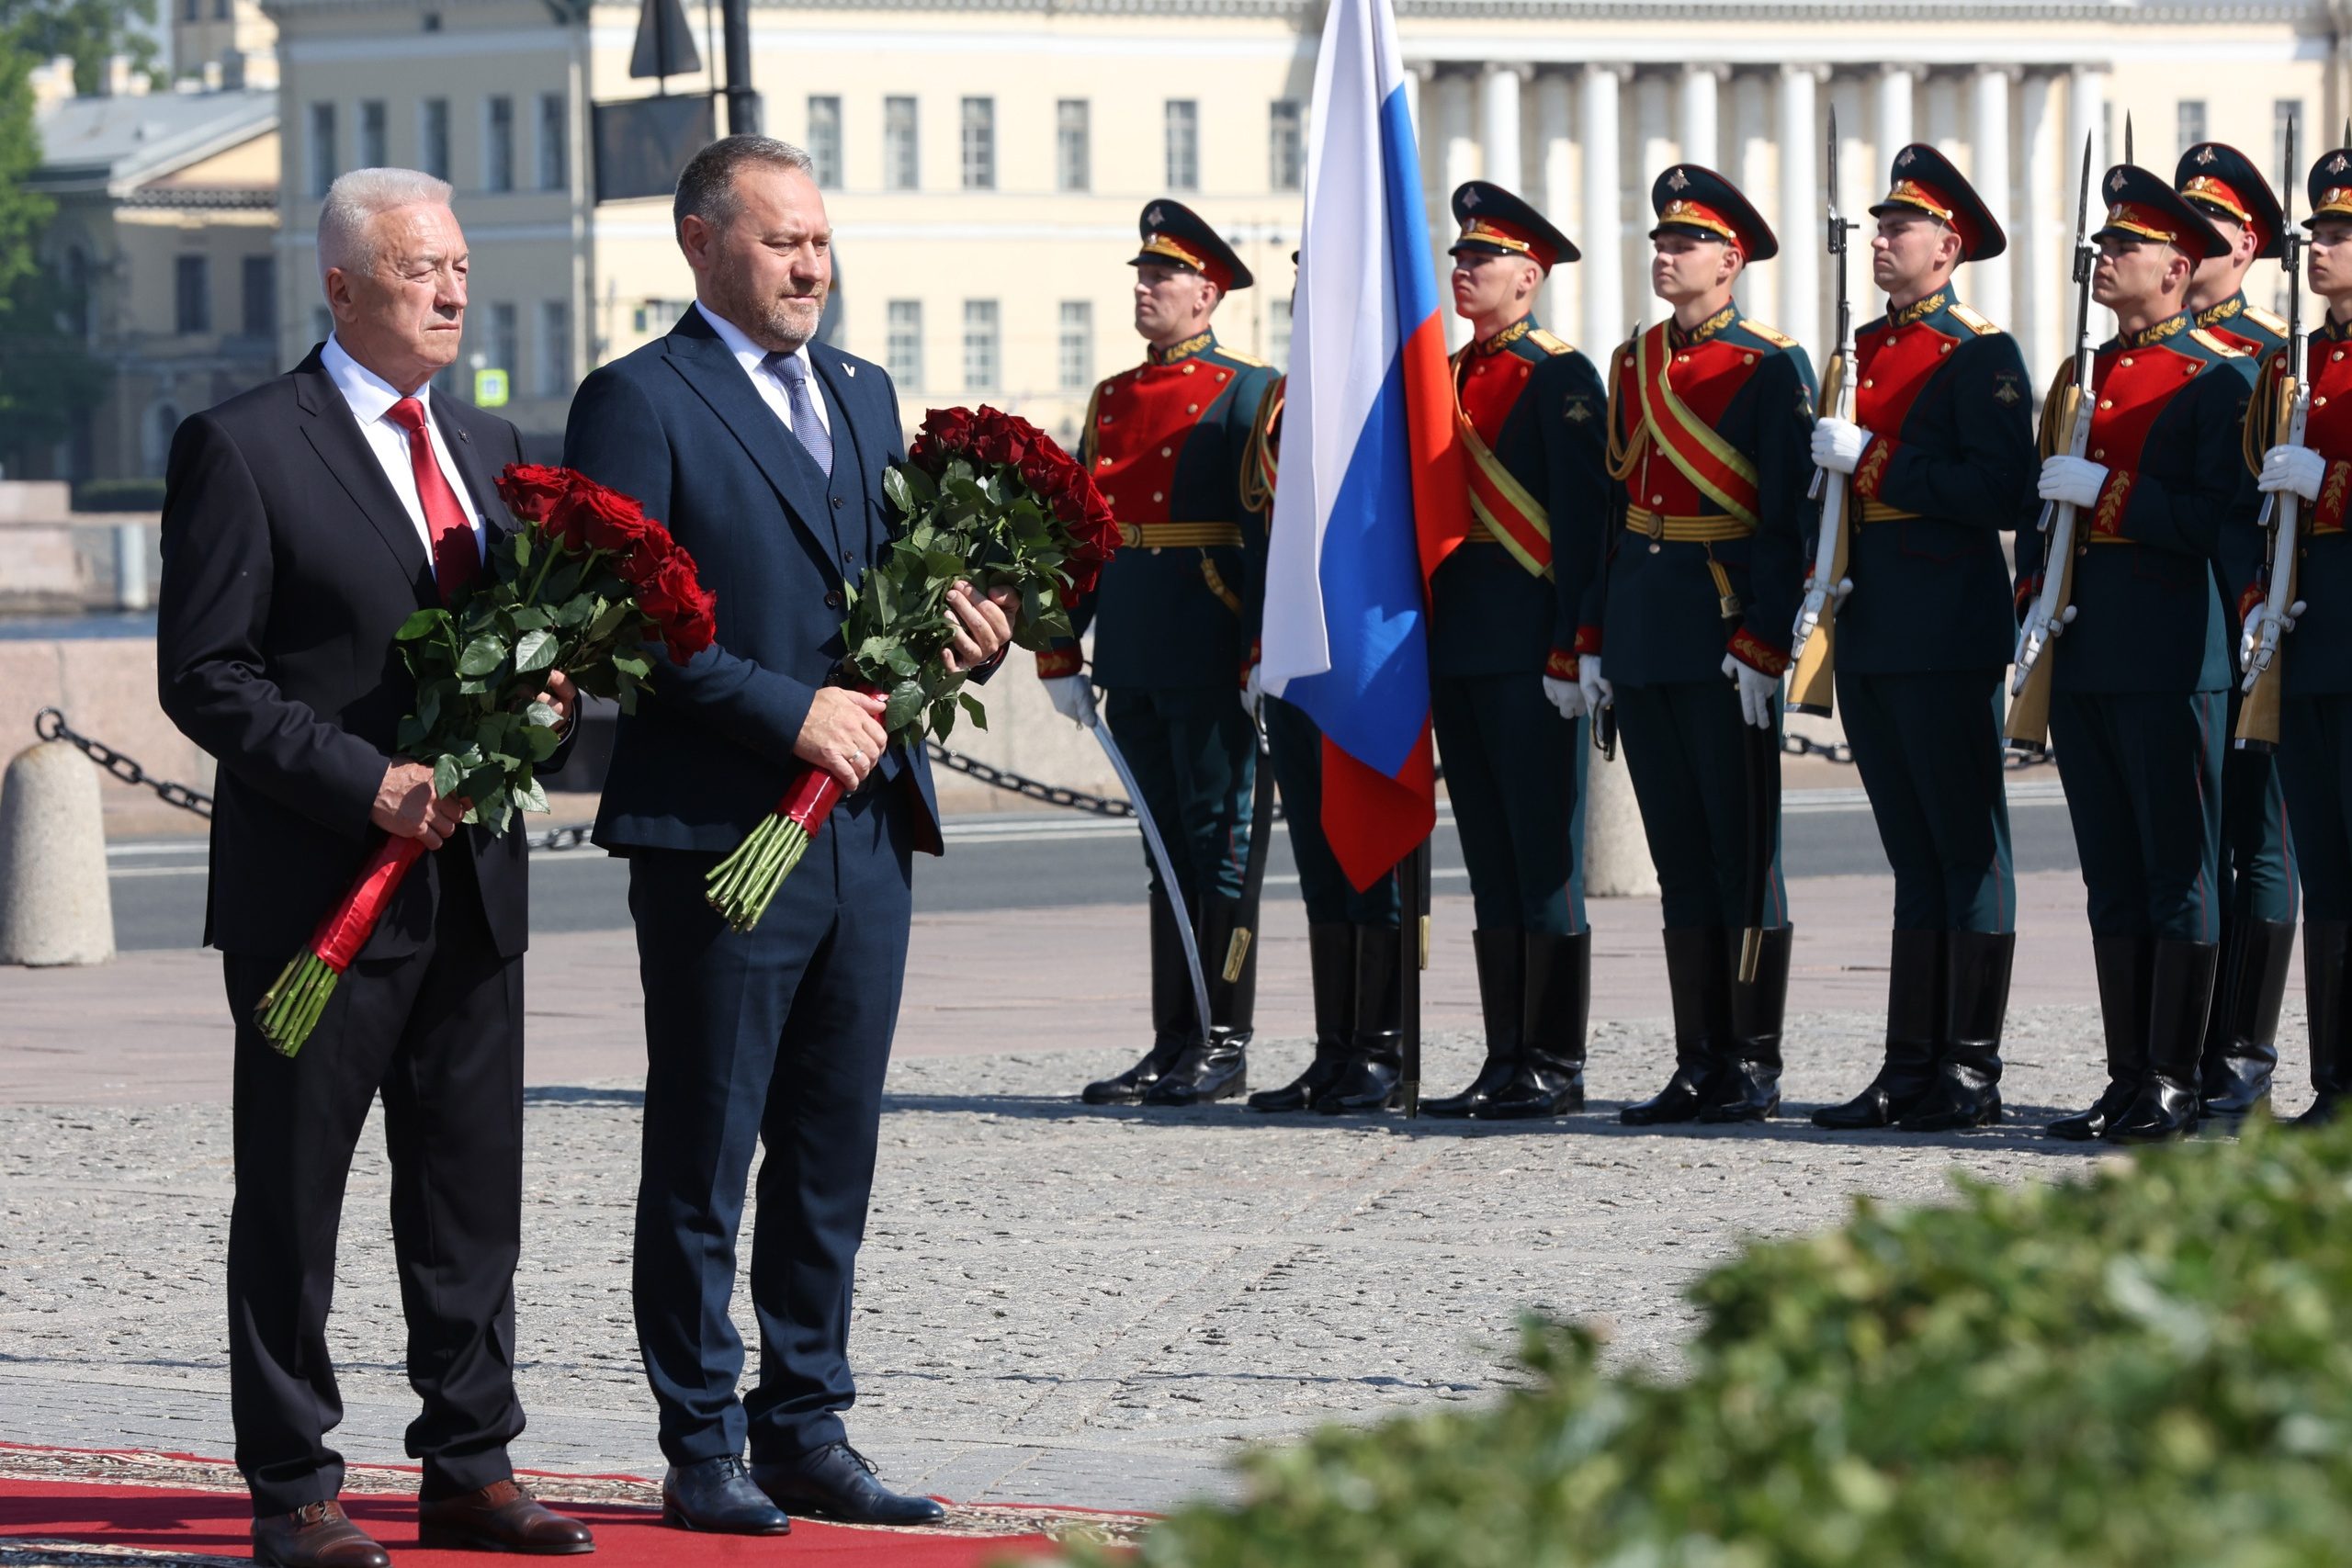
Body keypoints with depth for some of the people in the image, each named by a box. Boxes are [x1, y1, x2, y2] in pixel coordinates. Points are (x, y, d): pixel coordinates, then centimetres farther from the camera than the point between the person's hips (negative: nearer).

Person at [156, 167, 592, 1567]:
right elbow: (206, 676, -10)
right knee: (293, 1200, 0)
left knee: (473, 1192, 9)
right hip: (316, 888, -6)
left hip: (472, 880, 6)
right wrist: (366, 782, -18)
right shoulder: (242, 449, -7)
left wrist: (550, 697, -1)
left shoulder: (490, 448, 15)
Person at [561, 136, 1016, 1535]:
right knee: (703, 1158, 1)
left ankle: (808, 1431, 18)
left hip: (864, 825, 7)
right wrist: (789, 712, -18)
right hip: (717, 830, -7)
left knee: (834, 1154, 11)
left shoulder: (863, 394, 17)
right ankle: (703, 1453, 6)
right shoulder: (640, 401, -7)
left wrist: (953, 624, 1)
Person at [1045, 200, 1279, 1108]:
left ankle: (1225, 1047, 0)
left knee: (1219, 844, -4)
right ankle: (1174, 1044, 12)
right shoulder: (1113, 400, 16)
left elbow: (1275, 528, -9)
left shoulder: (1248, 395, -4)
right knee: (1166, 851, 9)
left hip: (1211, 655, -6)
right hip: (1133, 659, 7)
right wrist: (1058, 652, 11)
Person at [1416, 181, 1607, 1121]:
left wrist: (1570, 650, -17)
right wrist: (1427, 636, 14)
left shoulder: (1561, 377, -6)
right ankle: (1506, 1060, 12)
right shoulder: (1447, 377, 17)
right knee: (1490, 860, 9)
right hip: (1457, 646, 8)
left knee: (1545, 854, -4)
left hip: (1528, 646, -8)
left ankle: (1555, 1065, -2)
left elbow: (1579, 520, -12)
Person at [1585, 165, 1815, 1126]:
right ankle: (1700, 1065, 12)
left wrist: (1762, 644, -17)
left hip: (1726, 635, -7)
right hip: (1643, 641, 7)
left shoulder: (1769, 369, -6)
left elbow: (1787, 517, -10)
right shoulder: (1635, 364, 14)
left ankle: (1756, 1069, 2)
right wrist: (1593, 638, 12)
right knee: (1680, 860, 8)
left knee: (1743, 856, -2)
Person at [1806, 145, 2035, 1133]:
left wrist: (1872, 460, -18)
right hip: (1869, 635, 8)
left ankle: (1971, 1074, -1)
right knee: (1914, 857, 10)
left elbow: (1997, 489, -19)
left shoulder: (1982, 357, -8)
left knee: (1967, 852, -3)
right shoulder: (1865, 351, 16)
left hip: (1947, 638, -8)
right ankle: (1910, 1070, 12)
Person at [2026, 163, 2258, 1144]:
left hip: (2169, 658, -8)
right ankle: (2127, 1081, 13)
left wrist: (2104, 491, -17)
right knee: (2114, 878, 9)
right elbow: (2039, 510, 21)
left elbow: (2217, 519, -15)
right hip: (2081, 657, 8)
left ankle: (2174, 1087, -2)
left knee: (2178, 875, -3)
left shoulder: (2219, 378, -6)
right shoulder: (2079, 378, 17)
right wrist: (2035, 589, 5)